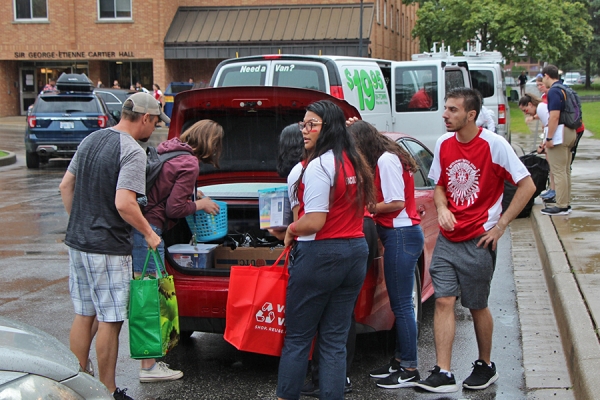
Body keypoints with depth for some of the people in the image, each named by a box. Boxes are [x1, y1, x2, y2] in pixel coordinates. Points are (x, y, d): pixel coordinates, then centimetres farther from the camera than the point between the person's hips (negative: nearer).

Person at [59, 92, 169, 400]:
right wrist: (149, 234, -11)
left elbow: (66, 185, 16)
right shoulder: (132, 152, -15)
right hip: (108, 248, -8)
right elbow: (124, 204, -23)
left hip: (77, 243, 8)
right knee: (110, 321, 1)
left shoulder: (90, 140, 11)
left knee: (83, 316, 16)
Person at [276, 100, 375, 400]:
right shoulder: (354, 163, 11)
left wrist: (291, 230, -1)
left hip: (320, 255, -8)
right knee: (335, 339, 10)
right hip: (355, 251, 8)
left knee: (297, 338, 3)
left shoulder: (319, 165, -15)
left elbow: (315, 221, -20)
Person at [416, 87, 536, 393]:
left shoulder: (494, 145, -12)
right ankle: (443, 374, -4)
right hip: (447, 239, 5)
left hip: (478, 241, -4)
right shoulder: (444, 144, 4)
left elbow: (527, 185, -10)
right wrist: (441, 208, -7)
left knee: (477, 307, 7)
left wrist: (501, 225, -12)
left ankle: (486, 367, 27)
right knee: (443, 301, -4)